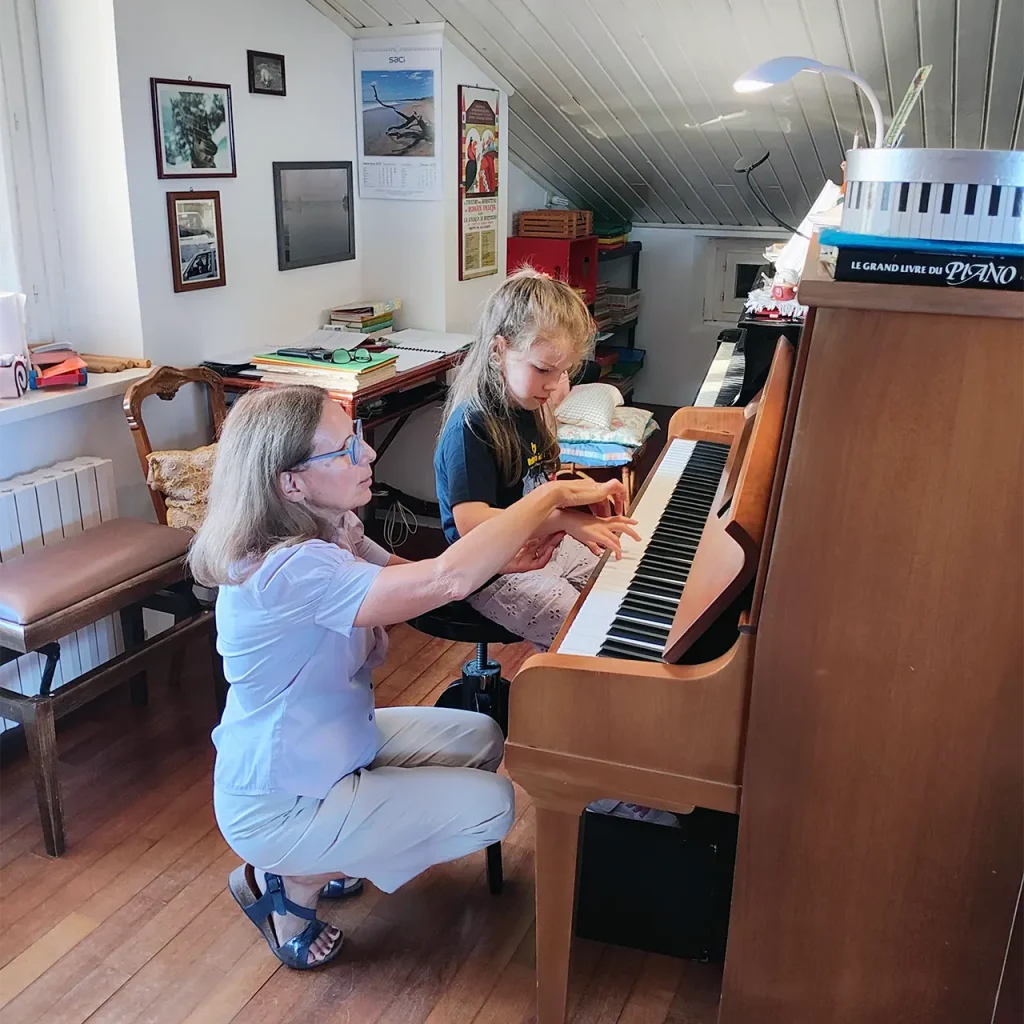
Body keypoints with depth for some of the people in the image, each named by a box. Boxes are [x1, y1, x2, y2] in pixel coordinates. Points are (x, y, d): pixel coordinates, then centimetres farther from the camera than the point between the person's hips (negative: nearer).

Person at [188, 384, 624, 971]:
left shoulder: (329, 532, -5)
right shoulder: (287, 572, -35)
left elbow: (413, 580, 3)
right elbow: (445, 581, -43)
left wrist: (499, 561, -18)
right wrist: (553, 496, -34)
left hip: (334, 741, 9)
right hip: (276, 807, -9)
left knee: (481, 738, 13)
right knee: (491, 804, -6)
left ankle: (331, 855, 20)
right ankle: (291, 882, 5)